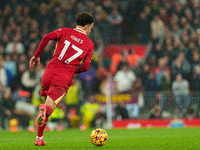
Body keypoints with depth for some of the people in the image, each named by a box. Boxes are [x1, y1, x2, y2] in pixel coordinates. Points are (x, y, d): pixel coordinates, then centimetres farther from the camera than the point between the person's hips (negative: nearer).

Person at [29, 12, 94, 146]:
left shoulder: (66, 32, 12)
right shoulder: (89, 44, 10)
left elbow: (48, 37, -6)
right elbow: (86, 66, 1)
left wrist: (37, 56, 3)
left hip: (50, 73, 3)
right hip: (65, 77, -3)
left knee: (47, 108, 21)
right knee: (50, 107, -10)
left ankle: (39, 137, 18)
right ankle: (45, 109, -49)